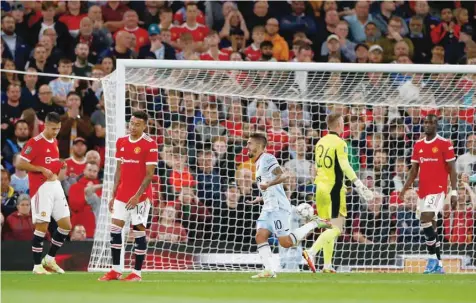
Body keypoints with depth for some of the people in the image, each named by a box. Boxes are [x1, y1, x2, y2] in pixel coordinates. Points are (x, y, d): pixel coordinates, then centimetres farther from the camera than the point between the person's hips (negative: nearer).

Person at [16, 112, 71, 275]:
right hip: (41, 187, -8)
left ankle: (49, 259, 20)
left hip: (56, 186, 8)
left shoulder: (55, 142, 14)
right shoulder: (35, 142, -10)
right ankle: (37, 265, 1)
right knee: (42, 226, -8)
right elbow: (20, 164, -14)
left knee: (66, 225, 6)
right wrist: (42, 169, -19)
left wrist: (61, 167, 6)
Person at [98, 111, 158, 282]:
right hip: (122, 194, 6)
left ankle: (137, 273, 5)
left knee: (139, 231, -2)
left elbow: (149, 174, -12)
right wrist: (113, 195, 12)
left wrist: (137, 195, -18)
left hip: (140, 196, -6)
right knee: (115, 229, 3)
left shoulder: (149, 145, -10)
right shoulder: (121, 143, 9)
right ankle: (115, 270, 10)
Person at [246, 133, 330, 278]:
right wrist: (261, 198, 27)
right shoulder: (259, 162, 22)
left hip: (278, 207, -10)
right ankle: (269, 270, -7)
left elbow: (283, 175, -22)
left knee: (286, 242, -13)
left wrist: (268, 184, -35)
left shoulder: (267, 159, -8)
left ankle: (313, 224, 1)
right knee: (260, 236, -4)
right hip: (269, 207, 10)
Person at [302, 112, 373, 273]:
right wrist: (358, 184, -21)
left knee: (329, 227, 14)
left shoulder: (320, 142, 12)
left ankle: (327, 265, 12)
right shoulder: (339, 143, -10)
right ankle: (311, 252, -25)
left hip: (321, 186, 8)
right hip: (334, 189, -8)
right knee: (336, 228, -8)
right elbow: (345, 166, -21)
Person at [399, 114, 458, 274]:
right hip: (423, 189, 6)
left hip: (437, 189, -6)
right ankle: (438, 265, 12)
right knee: (430, 225, 7)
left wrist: (454, 192, -11)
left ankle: (433, 258, -11)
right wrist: (405, 188, 5)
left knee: (426, 220, -21)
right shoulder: (418, 145, 12)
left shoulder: (444, 144, -5)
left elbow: (452, 170, -4)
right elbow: (414, 170, 16)